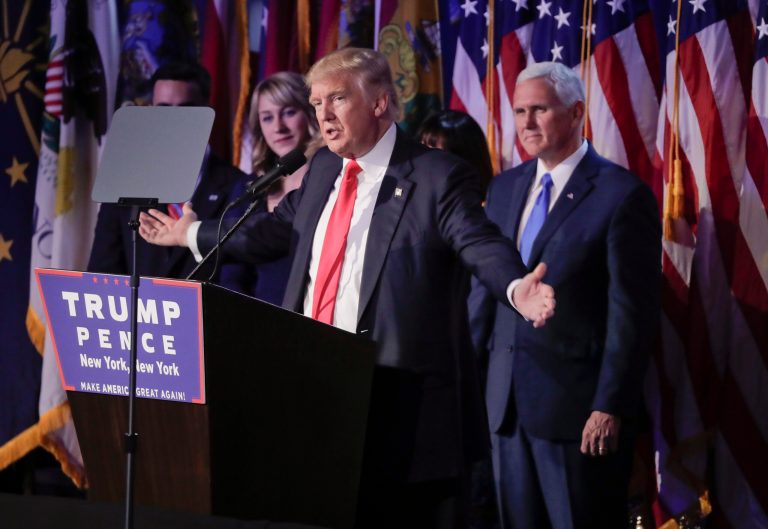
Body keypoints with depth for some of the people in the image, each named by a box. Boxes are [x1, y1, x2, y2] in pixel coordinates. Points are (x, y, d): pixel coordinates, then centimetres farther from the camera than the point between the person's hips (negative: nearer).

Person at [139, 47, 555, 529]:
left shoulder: (437, 177, -9)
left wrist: (516, 287, -43)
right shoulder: (324, 169, 16)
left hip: (399, 395, -7)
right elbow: (280, 230, 31)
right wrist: (193, 234, 40)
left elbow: (482, 244, -21)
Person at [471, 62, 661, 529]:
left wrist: (611, 407, -15)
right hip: (507, 402, 6)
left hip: (578, 404, -6)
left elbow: (633, 313, -11)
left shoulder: (622, 194, -8)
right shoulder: (505, 189, 12)